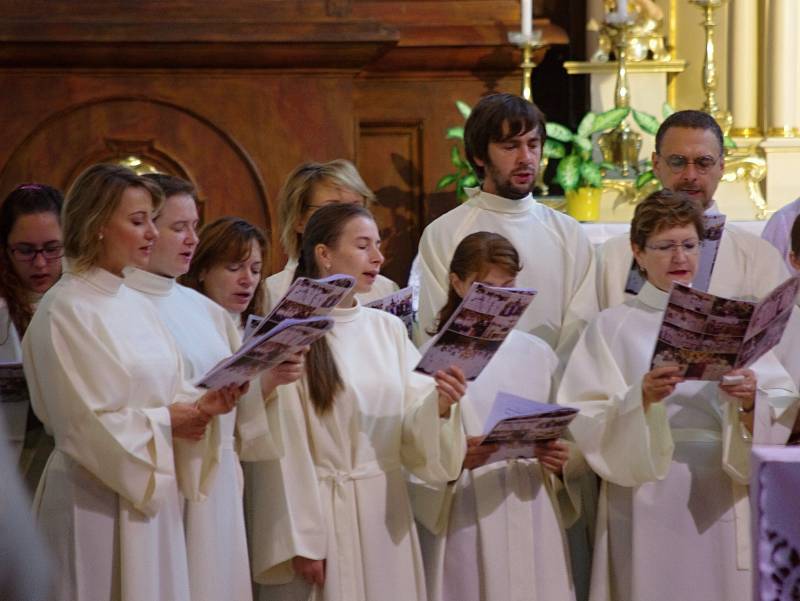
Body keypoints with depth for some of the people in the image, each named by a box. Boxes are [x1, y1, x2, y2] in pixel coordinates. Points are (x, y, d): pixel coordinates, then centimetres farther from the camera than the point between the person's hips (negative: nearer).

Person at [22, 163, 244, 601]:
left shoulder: (137, 305, 11)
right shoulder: (65, 311, -13)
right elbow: (82, 421, -17)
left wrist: (202, 404, -5)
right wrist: (163, 422, -12)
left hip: (152, 494, 8)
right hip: (98, 499, -8)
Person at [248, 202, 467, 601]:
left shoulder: (388, 328, 8)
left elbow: (410, 421, 4)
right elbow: (286, 446, -11)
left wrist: (438, 405, -18)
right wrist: (301, 541, -13)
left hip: (386, 511, 5)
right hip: (321, 511, -5)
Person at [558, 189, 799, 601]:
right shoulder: (613, 327, 3)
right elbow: (586, 421, -6)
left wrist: (751, 402, -16)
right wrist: (641, 399, -23)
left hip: (724, 499, 2)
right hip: (649, 500, -2)